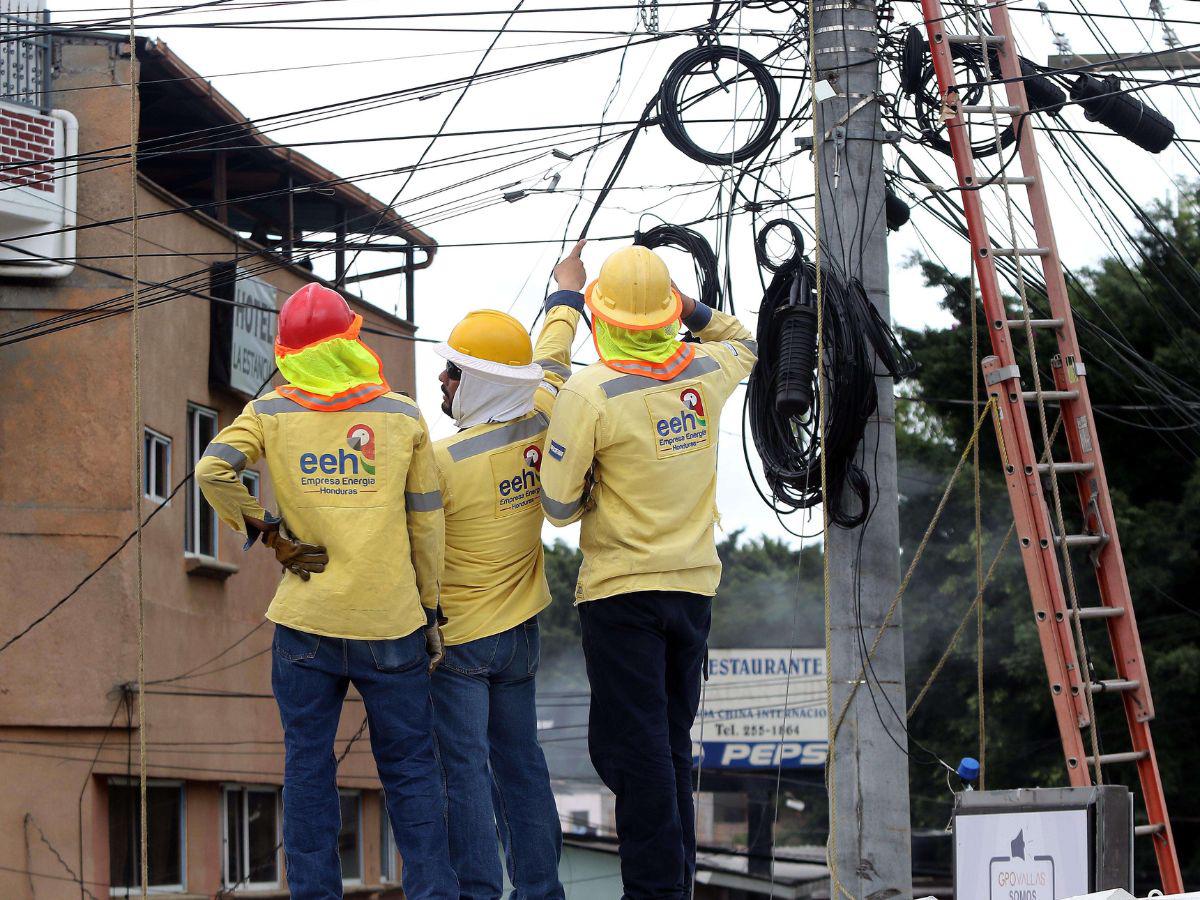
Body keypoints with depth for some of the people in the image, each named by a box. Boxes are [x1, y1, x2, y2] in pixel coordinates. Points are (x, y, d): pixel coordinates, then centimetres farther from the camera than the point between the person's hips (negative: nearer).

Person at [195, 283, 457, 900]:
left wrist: (262, 530, -2)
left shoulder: (271, 414, 0)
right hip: (391, 620, 0)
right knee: (410, 768, 8)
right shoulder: (403, 417, 1)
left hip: (306, 620, 0)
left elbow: (213, 469, -15)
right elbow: (427, 526, 3)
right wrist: (431, 614, 10)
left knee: (307, 765, 8)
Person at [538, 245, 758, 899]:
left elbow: (559, 506, -12)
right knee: (672, 742, 17)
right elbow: (744, 346, 26)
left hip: (621, 589, -6)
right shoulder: (707, 371, -1)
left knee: (635, 751, -2)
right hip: (694, 583, 6)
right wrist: (694, 310, 12)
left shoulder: (589, 394, -17)